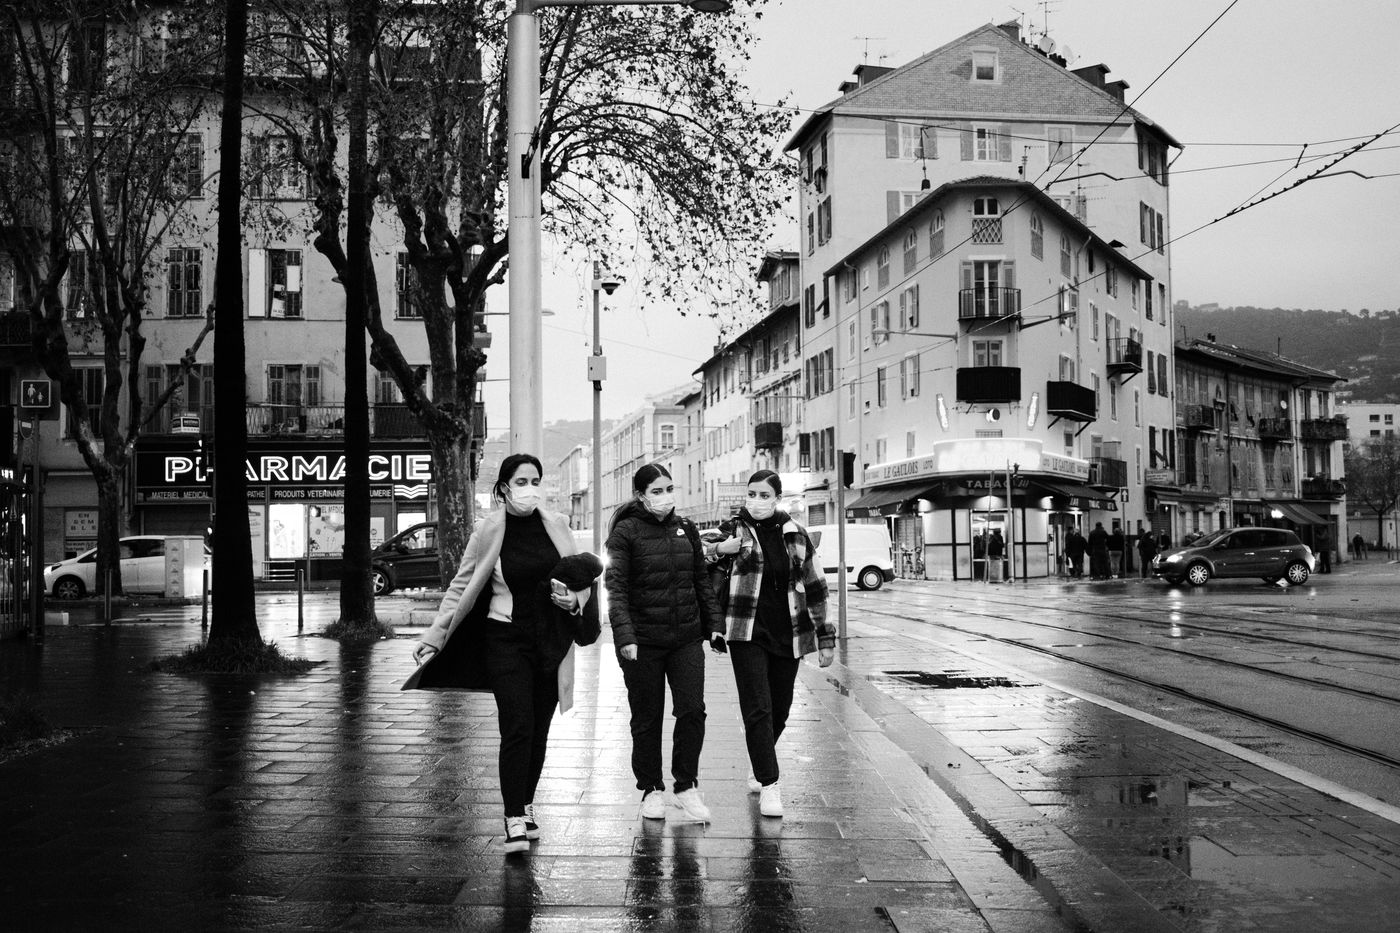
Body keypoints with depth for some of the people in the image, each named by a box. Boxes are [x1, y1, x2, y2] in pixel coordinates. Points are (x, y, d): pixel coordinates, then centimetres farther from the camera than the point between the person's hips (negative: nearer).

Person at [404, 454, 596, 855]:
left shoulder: (556, 525, 3)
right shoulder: (488, 531, -5)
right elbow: (461, 587, 0)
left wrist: (574, 600, -7)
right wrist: (433, 637, -3)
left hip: (551, 641, 3)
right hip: (505, 640, -3)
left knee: (539, 730, 9)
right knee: (517, 728, -11)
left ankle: (526, 805, 25)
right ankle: (514, 820, -7)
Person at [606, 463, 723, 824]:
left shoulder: (686, 529, 9)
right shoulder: (626, 532, -6)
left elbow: (702, 581, 16)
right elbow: (616, 588, -12)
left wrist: (713, 624, 12)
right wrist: (624, 635, -23)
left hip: (687, 638, 3)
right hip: (643, 641, -3)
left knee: (692, 711, -4)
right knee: (647, 719, 7)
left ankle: (686, 786, 12)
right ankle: (652, 790, 21)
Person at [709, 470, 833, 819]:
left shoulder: (795, 535, 6)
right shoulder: (733, 531, 0)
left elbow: (815, 588, 12)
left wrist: (825, 638, 10)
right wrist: (718, 550, -30)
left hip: (788, 636, 3)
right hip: (747, 635, -3)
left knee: (780, 711, 11)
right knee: (757, 709, -9)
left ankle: (759, 769, 35)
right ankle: (769, 785, -4)